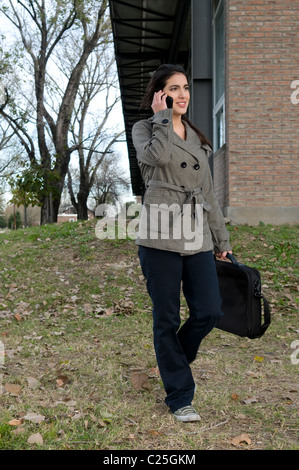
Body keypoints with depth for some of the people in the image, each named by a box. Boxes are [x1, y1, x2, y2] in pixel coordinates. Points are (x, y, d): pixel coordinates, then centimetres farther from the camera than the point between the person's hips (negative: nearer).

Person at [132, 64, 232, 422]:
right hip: (161, 234, -4)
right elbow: (156, 155, -19)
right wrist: (162, 117, -5)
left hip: (197, 236, 5)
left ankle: (174, 359, 28)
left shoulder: (197, 137, 20)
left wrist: (221, 239, 19)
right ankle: (179, 397, 15)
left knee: (210, 312, -3)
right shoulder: (144, 128, 6)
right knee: (167, 319, 1)